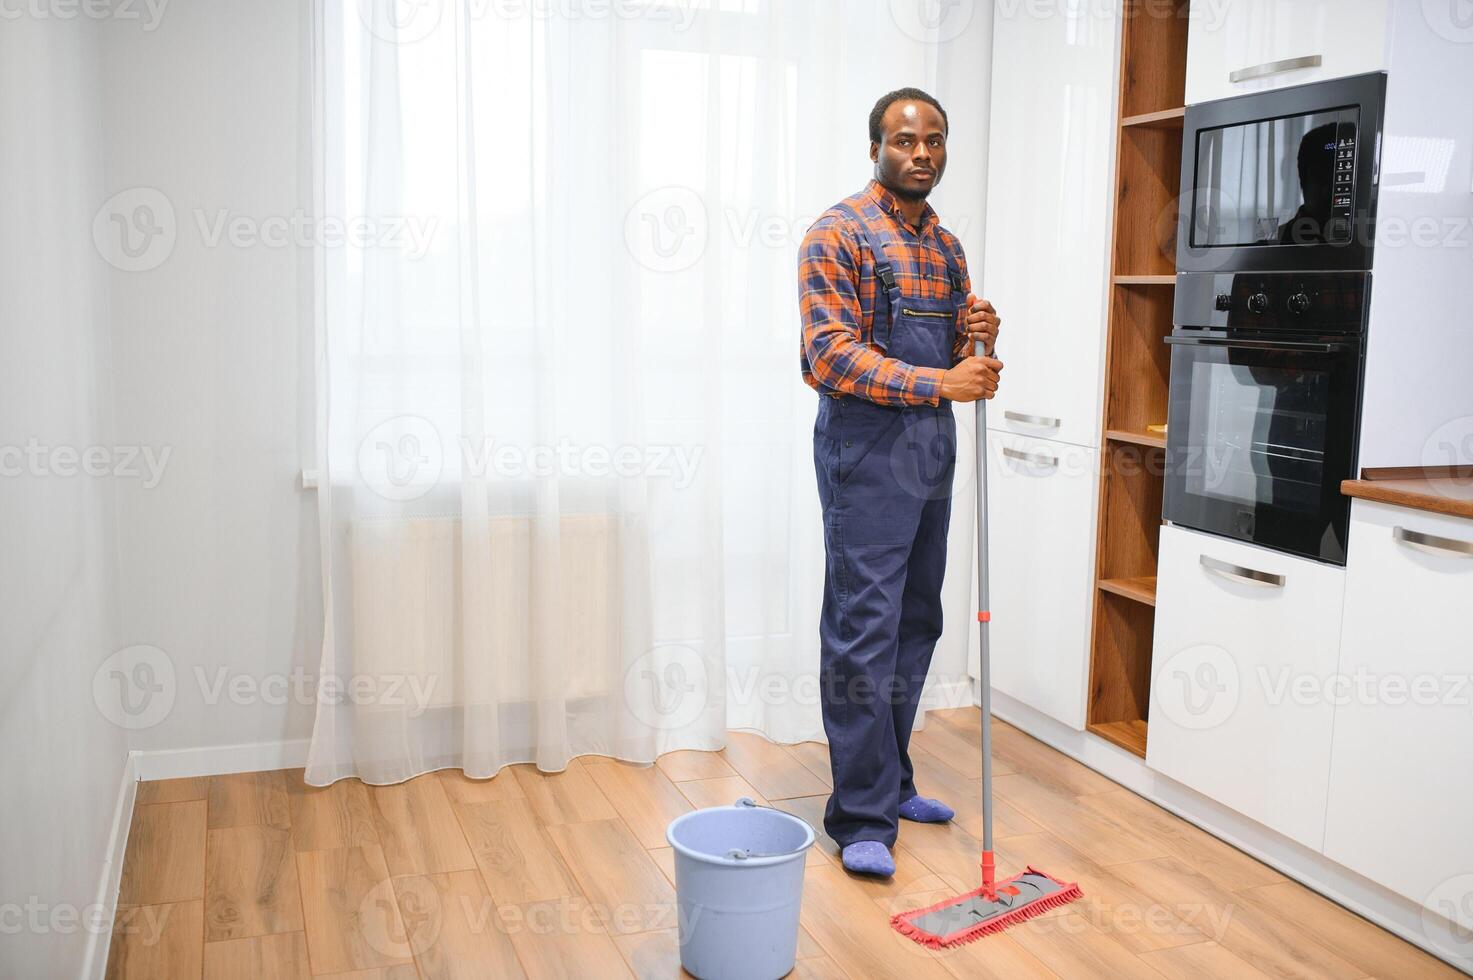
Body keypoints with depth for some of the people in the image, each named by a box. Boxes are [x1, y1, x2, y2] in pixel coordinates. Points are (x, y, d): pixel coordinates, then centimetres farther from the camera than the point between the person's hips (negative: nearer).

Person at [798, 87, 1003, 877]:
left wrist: (979, 339, -3)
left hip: (932, 448, 8)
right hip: (866, 448, -8)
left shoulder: (946, 245, 16)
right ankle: (863, 818, 3)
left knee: (914, 628, 13)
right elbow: (831, 356, -16)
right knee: (863, 635, -6)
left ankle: (890, 782, 27)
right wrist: (938, 382, -23)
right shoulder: (839, 233, -7)